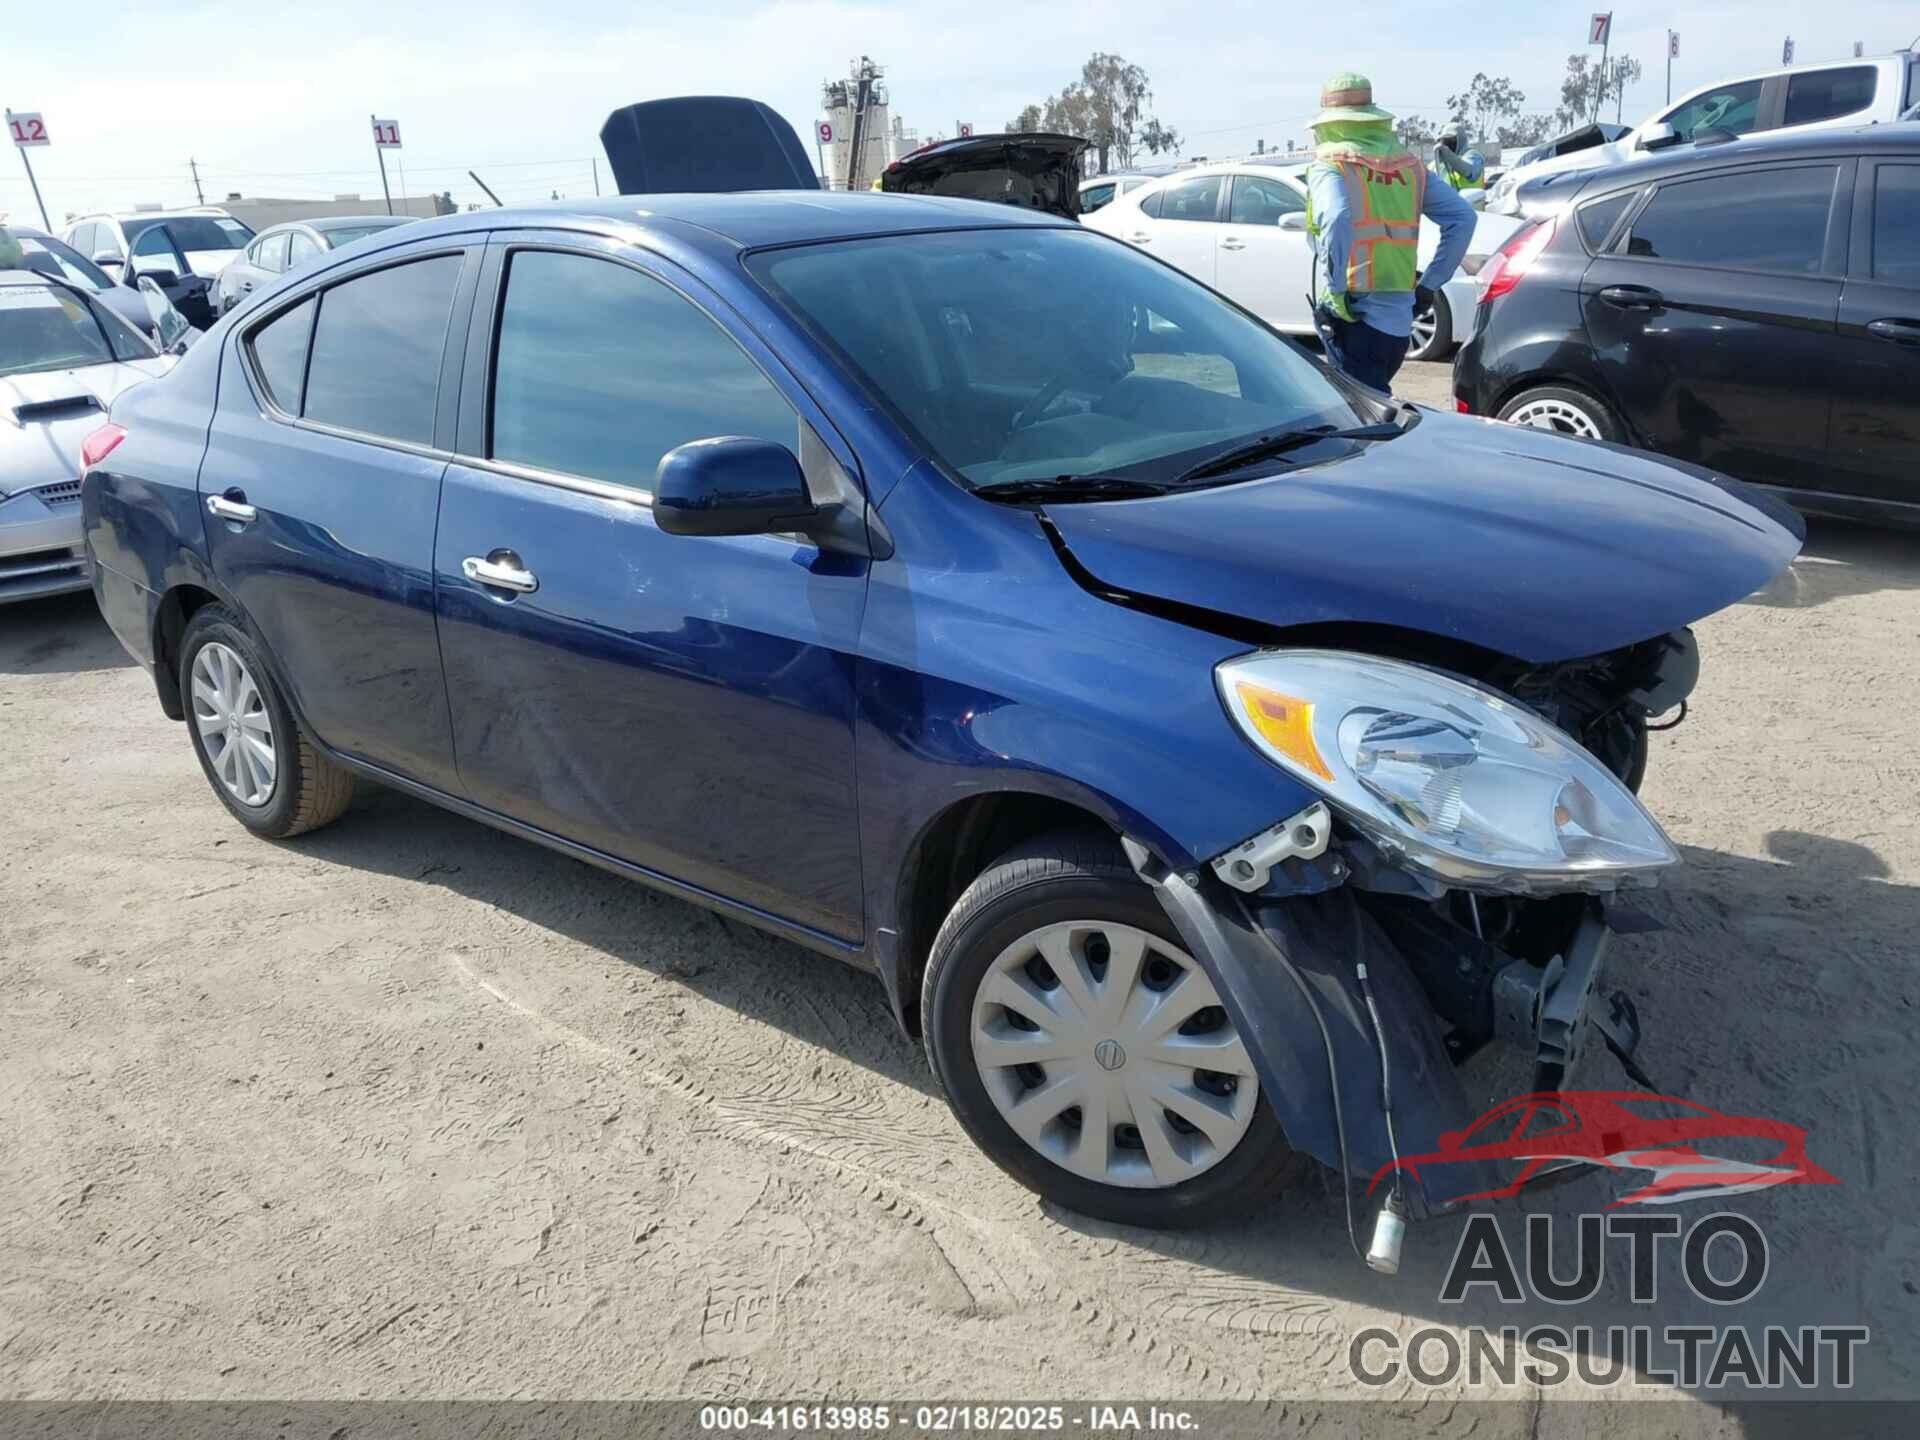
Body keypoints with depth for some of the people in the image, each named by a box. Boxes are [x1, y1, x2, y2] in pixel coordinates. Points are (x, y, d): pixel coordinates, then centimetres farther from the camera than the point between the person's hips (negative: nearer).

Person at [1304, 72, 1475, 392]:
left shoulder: (1330, 165, -4)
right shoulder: (1408, 165, 14)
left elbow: (1336, 220, -26)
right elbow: (1462, 217, 9)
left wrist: (1334, 290, -18)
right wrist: (1430, 283, 13)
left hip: (1352, 315, -7)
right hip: (1399, 318, 7)